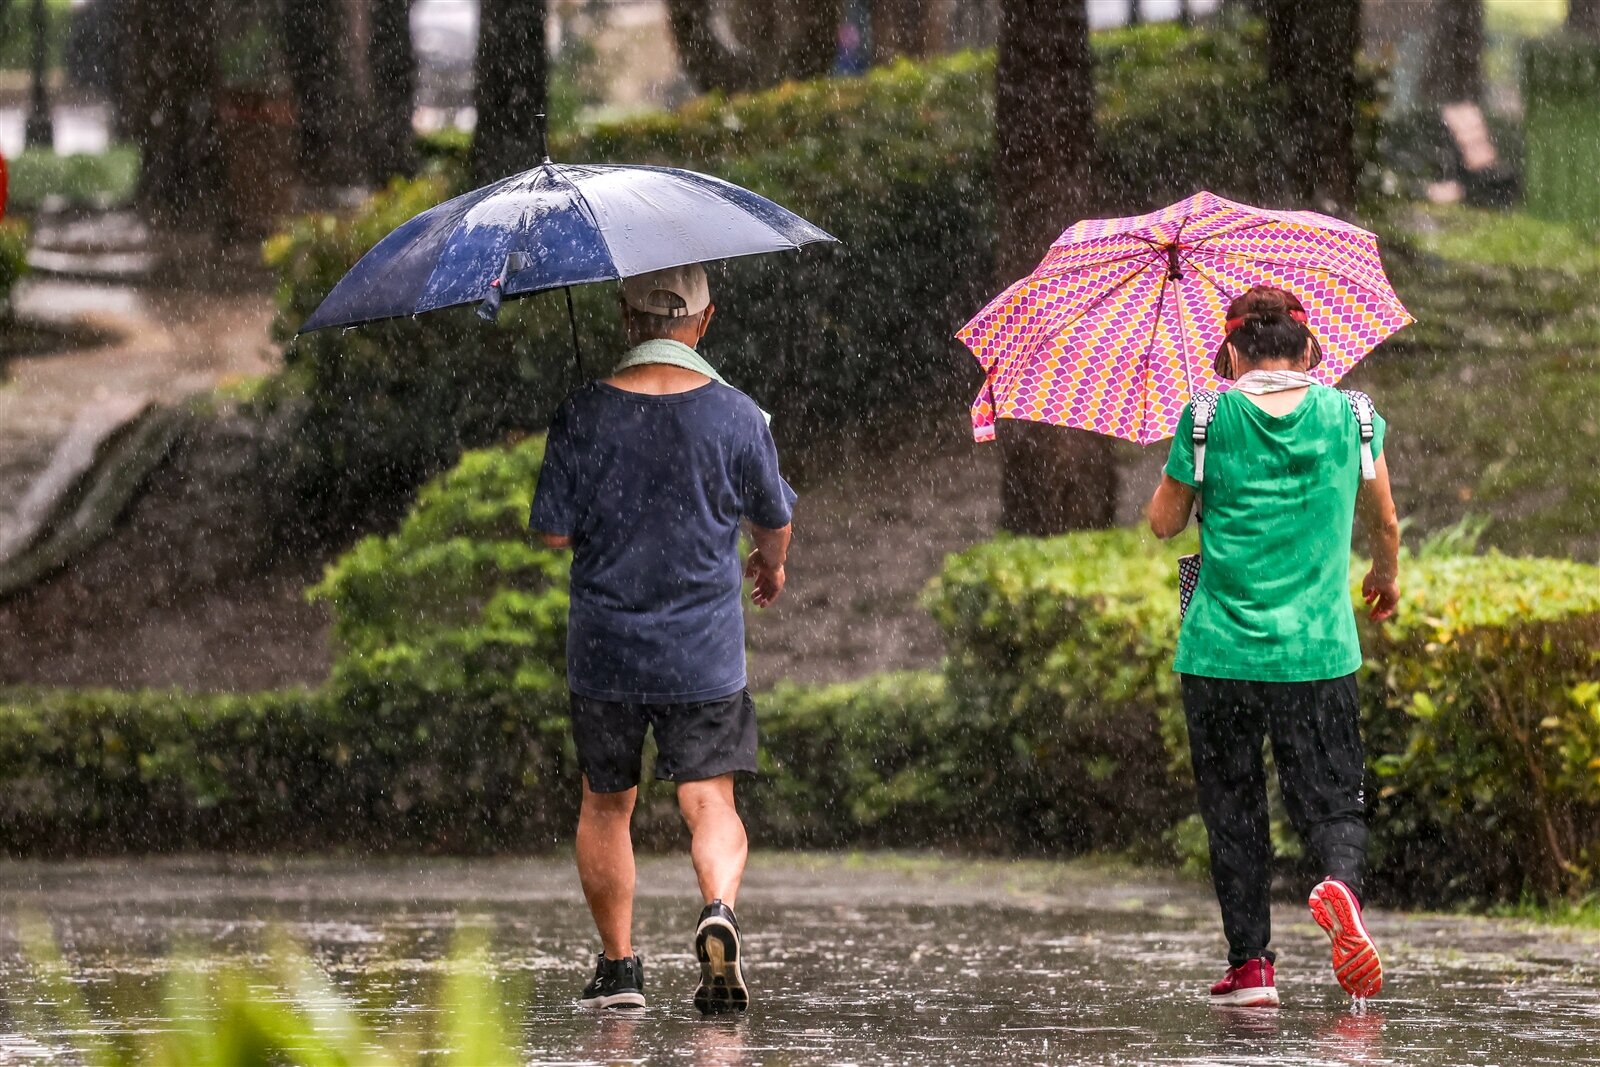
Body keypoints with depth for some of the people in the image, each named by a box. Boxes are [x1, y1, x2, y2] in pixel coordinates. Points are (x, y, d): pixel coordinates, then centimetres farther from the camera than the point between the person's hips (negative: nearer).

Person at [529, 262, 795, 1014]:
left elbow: (554, 532, -4)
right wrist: (770, 564, 30)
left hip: (604, 649, 1)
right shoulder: (734, 416, -7)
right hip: (704, 653, -1)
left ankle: (618, 965, 19)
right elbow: (775, 521, 7)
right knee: (710, 801, 0)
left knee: (605, 806, 16)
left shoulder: (584, 416, -8)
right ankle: (718, 910, -28)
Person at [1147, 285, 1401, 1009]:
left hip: (1220, 651, -1)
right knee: (1332, 803, 5)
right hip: (1318, 651, 1)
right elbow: (1384, 522, 16)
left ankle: (1251, 962, 6)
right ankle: (1342, 887, -26)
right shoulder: (1350, 414, 2)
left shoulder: (1209, 419, -3)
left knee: (1233, 813, 10)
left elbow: (1163, 523, 8)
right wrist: (1386, 577, 36)